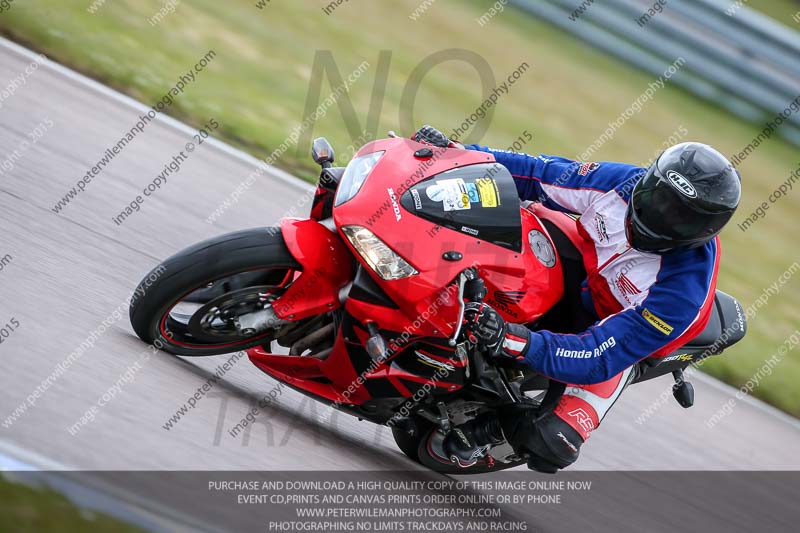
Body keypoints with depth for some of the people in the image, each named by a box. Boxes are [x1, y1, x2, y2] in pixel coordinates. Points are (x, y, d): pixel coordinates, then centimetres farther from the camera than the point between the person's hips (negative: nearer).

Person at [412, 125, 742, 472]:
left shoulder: (684, 293, -35)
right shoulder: (627, 182, -22)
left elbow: (599, 357, -37)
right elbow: (541, 176, -9)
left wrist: (517, 342, -51)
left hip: (612, 342, -5)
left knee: (552, 444, -26)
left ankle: (495, 426, 6)